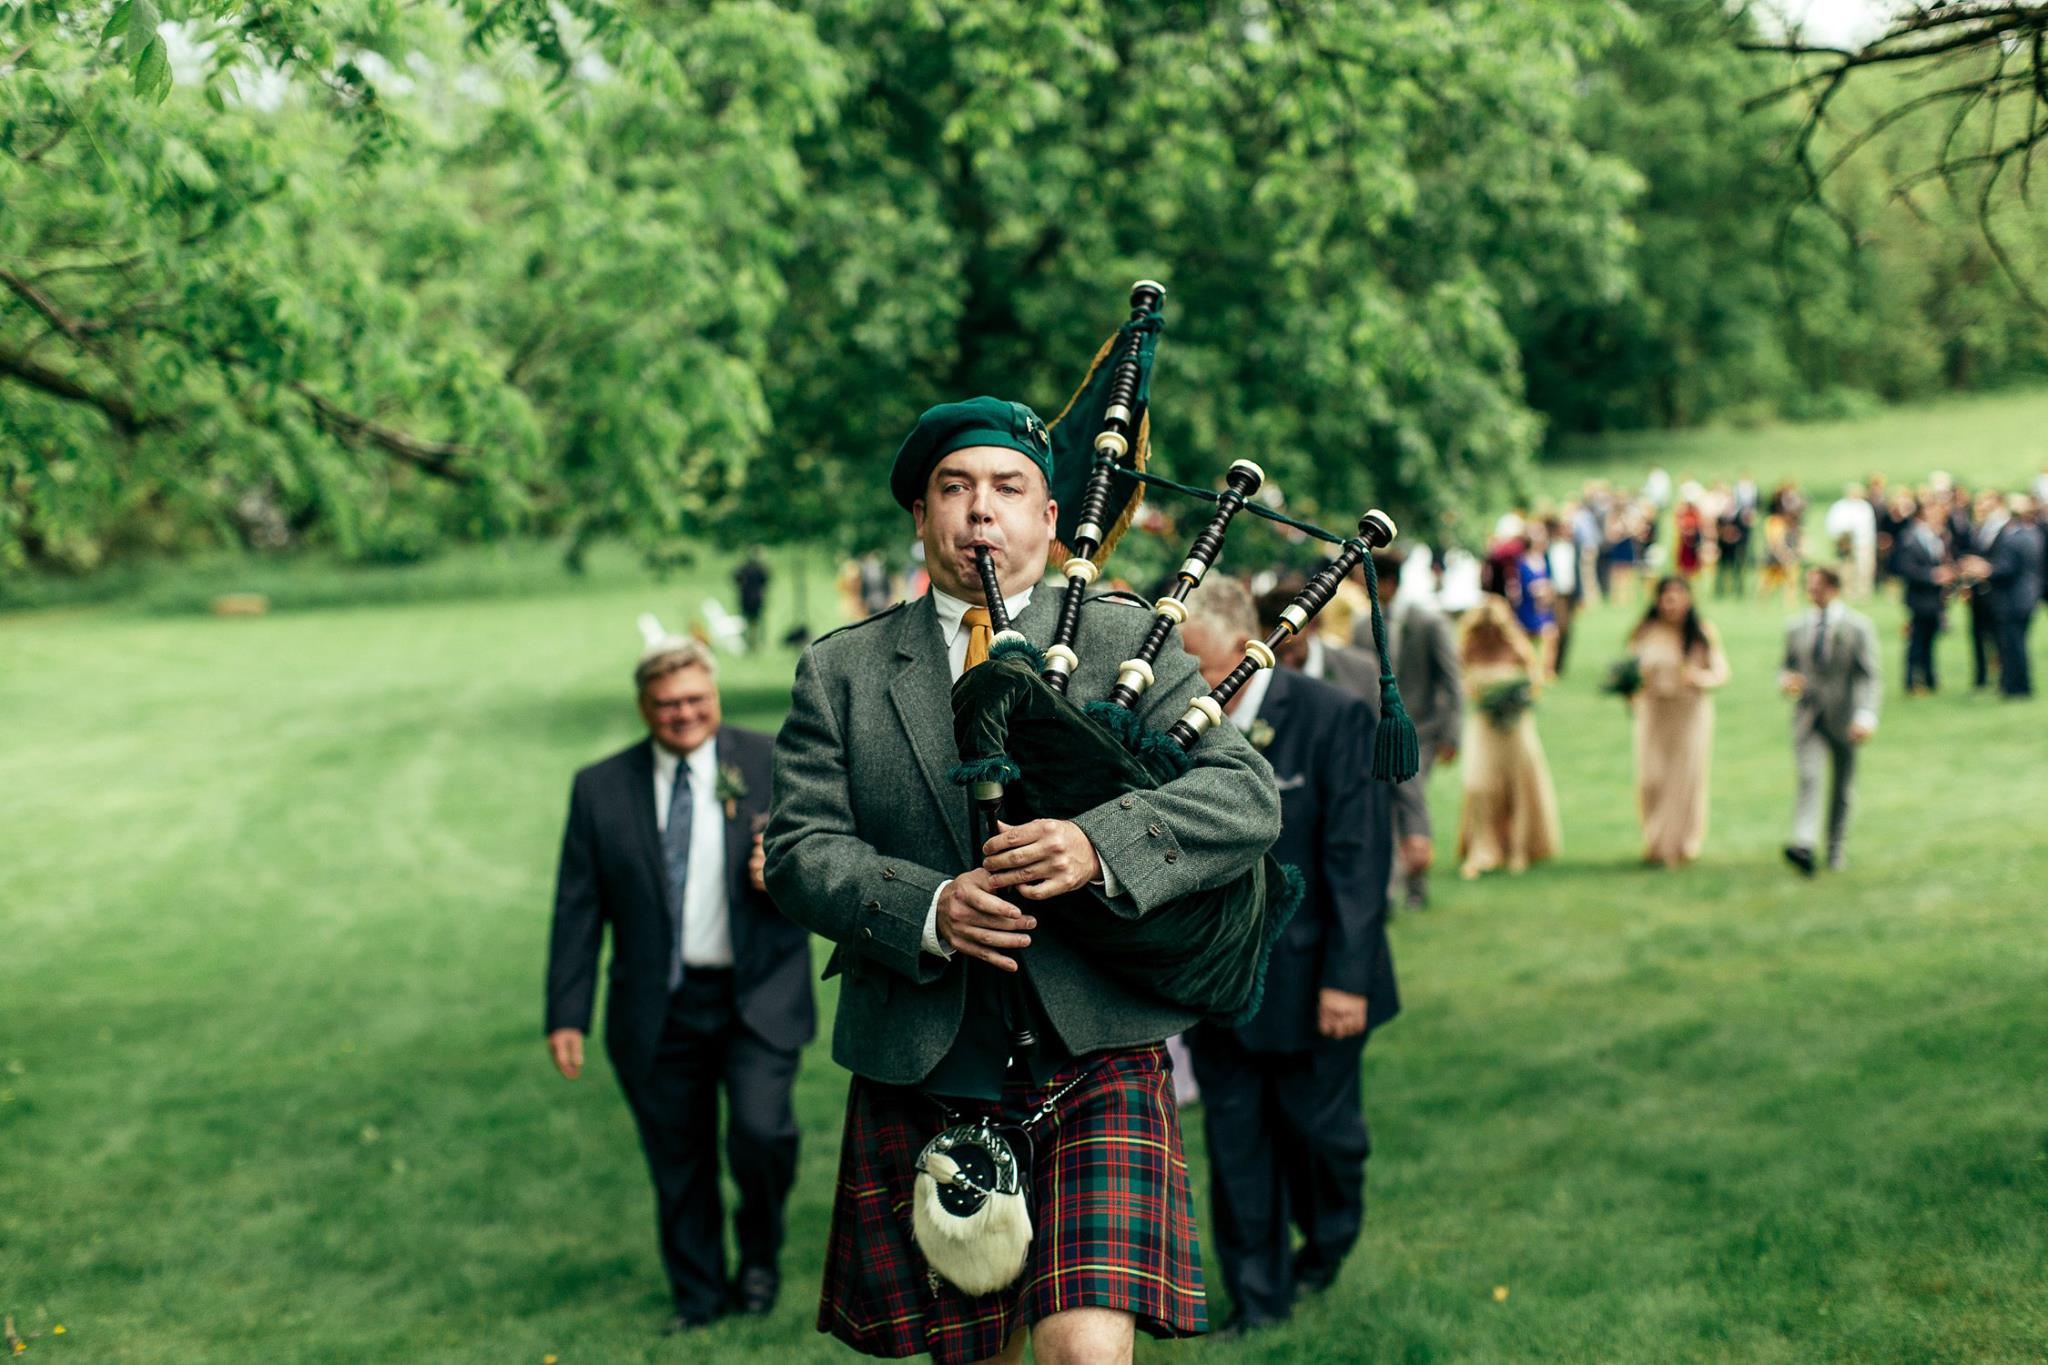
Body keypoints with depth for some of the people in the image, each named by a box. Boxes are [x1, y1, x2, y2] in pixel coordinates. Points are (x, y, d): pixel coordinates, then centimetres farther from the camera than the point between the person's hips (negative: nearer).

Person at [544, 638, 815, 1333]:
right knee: (679, 1164, 9)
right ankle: (698, 1294, 29)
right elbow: (577, 910, 3)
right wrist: (567, 1015, -2)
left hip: (759, 998, -1)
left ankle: (760, 1251, 11)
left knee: (760, 1131, -19)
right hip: (658, 1010, 2)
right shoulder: (601, 789, 3)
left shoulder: (774, 765, 1)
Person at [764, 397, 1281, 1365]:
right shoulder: (840, 671, 9)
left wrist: (1100, 844, -24)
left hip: (1093, 1064, -2)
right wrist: (927, 910, -20)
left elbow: (1247, 798, -6)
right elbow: (800, 849, 0)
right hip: (919, 1075, 2)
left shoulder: (1123, 641, 5)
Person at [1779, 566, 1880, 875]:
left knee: (1843, 787, 8)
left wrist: (1866, 715, -19)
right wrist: (1785, 680, -6)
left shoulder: (1858, 626, -1)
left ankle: (1835, 847, 22)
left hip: (1843, 719, -1)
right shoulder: (1797, 627, 10)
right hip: (1808, 717, 1)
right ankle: (1803, 846, -28)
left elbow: (1868, 675, -6)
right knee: (1808, 777, -17)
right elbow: (1788, 665, 20)